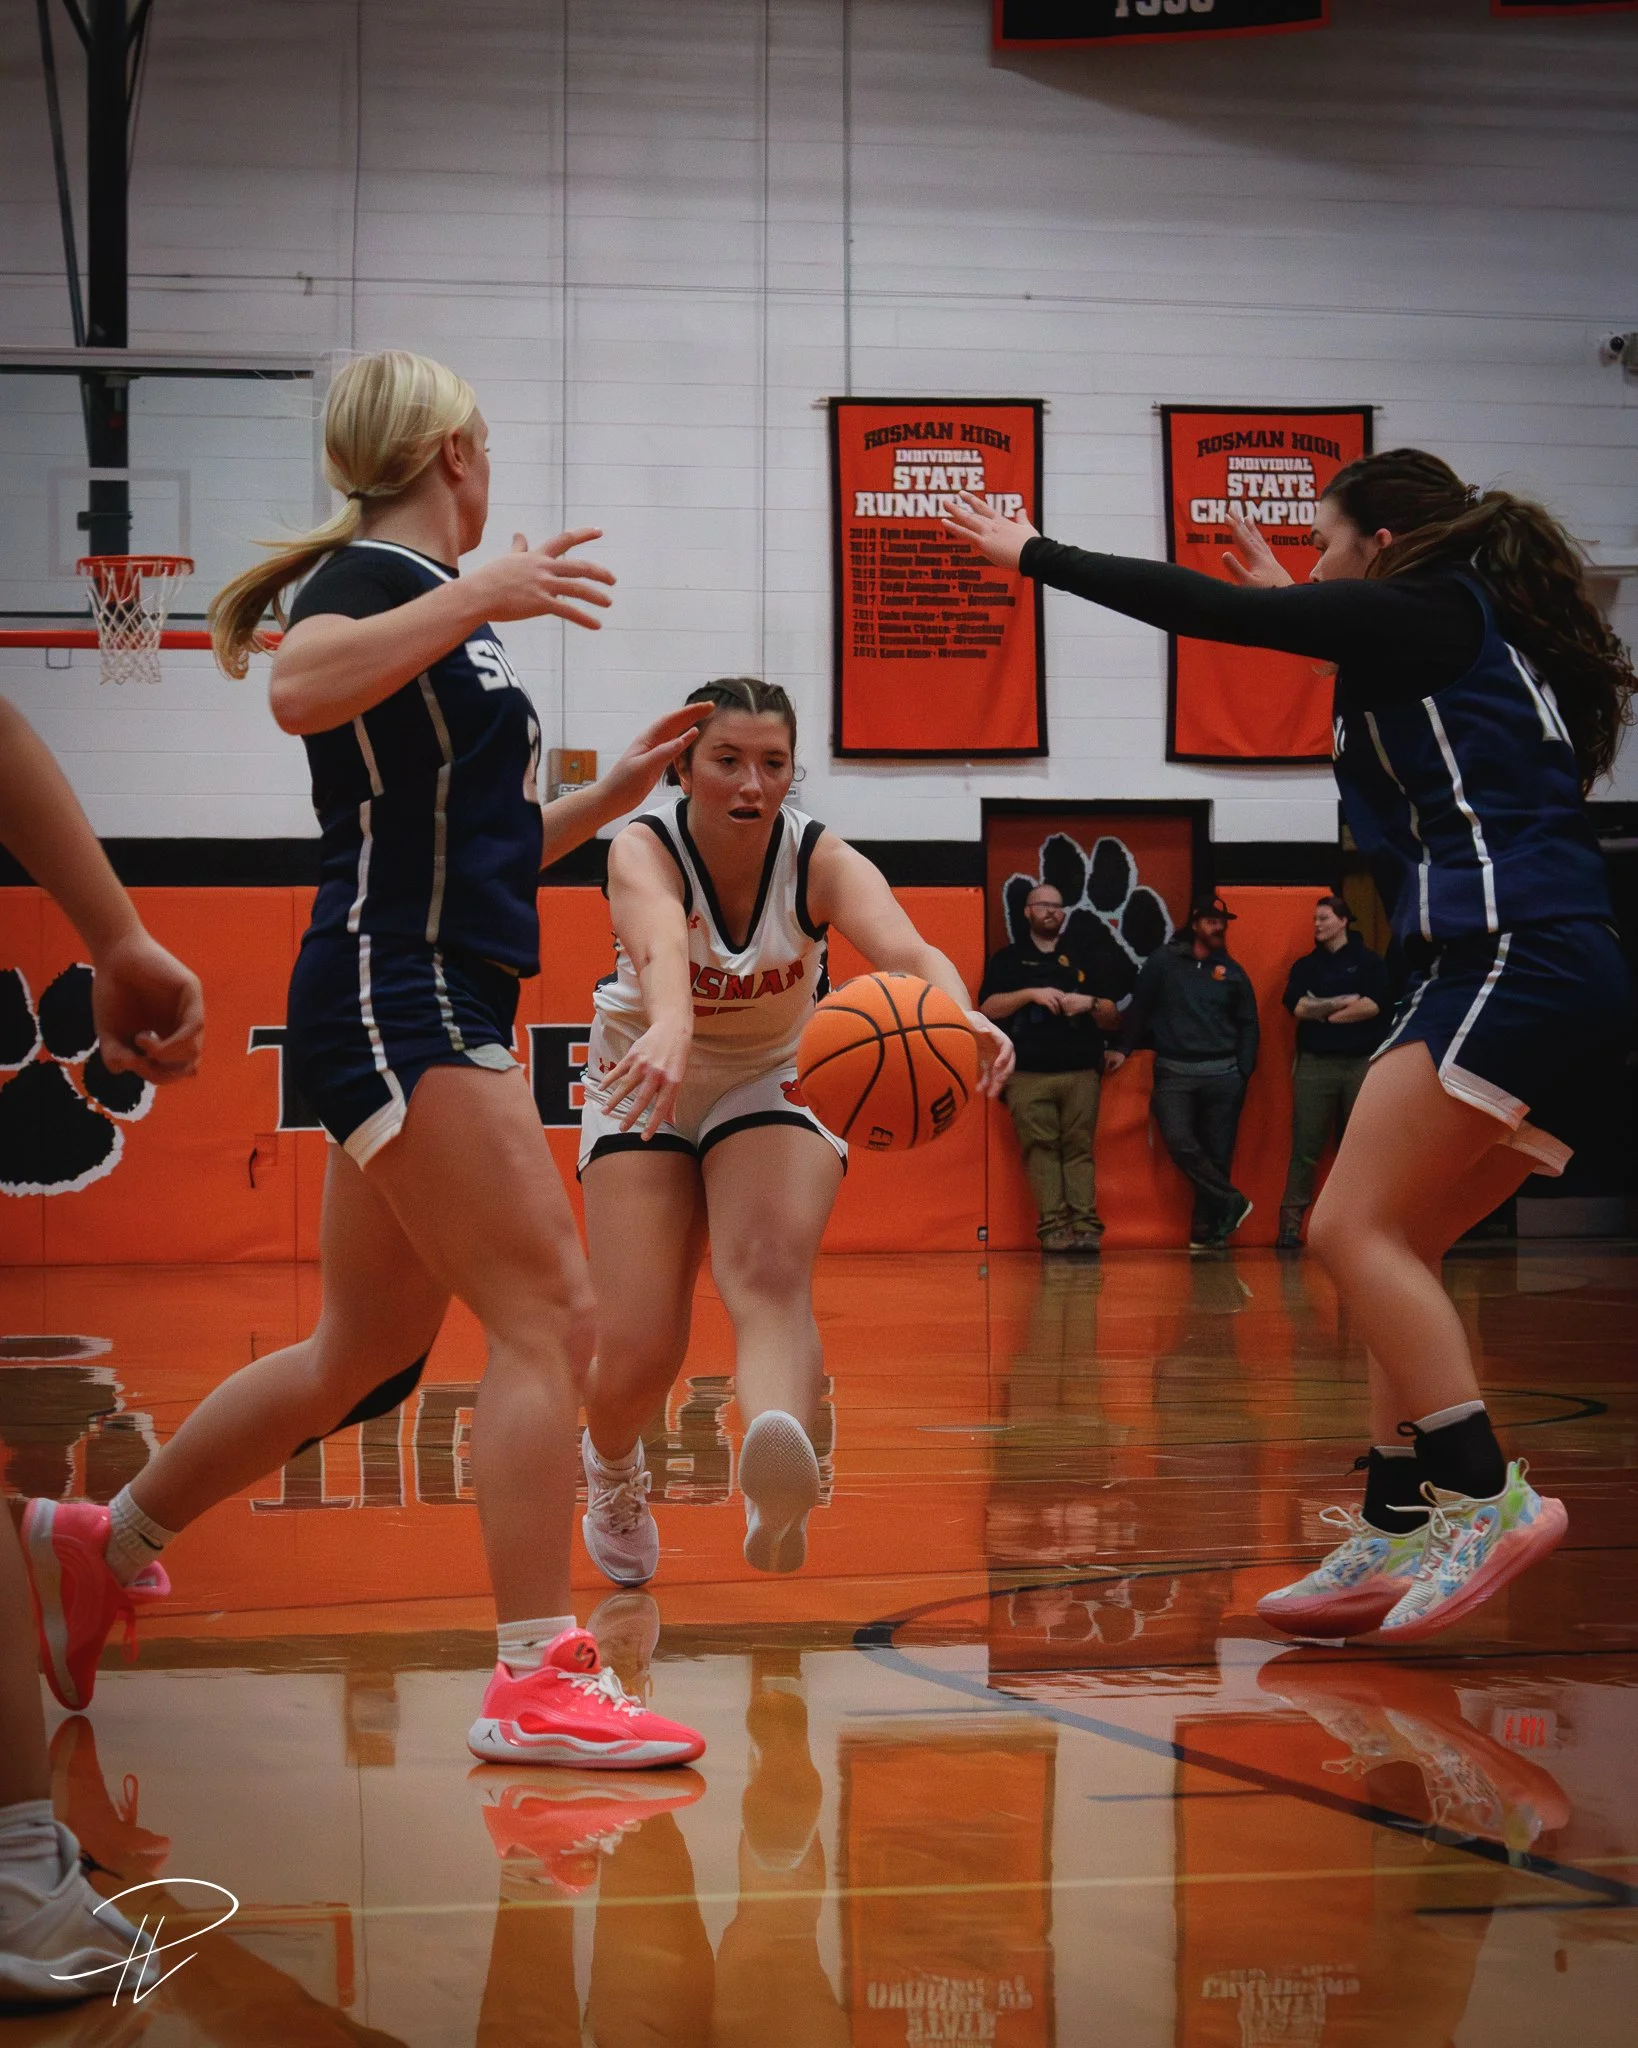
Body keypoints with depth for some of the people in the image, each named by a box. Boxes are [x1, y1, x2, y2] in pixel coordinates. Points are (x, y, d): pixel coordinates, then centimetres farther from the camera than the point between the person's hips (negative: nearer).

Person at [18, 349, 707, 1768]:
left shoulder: (437, 603, 22)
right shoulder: (374, 575, -6)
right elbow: (302, 689, -31)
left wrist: (611, 794, 20)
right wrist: (474, 595, -29)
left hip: (428, 1014, 10)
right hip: (397, 1001, -10)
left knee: (366, 1354, 15)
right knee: (549, 1315, -15)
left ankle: (101, 1544, 30)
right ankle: (538, 1679, -18)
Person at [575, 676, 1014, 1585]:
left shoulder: (821, 861, -20)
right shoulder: (645, 849, -23)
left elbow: (904, 946, -41)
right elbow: (660, 944, -47)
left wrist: (956, 1011, -65)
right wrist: (670, 1030, -70)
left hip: (774, 1084, 0)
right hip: (649, 1090, 0)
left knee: (772, 1272, -30)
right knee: (637, 1356, -9)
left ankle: (779, 1497, -56)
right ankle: (612, 1470, 27)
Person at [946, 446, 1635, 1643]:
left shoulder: (1422, 612, -1)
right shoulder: (1469, 639, 24)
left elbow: (1207, 610, 0)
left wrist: (1035, 556, 10)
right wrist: (1300, 613, 45)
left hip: (1514, 961, -10)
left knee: (1356, 1231, -11)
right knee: (1387, 1250, 9)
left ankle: (1489, 1498, -17)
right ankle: (1396, 1543, 6)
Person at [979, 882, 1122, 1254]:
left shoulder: (1081, 960, 20)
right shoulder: (1007, 959, 15)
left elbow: (1113, 1019, 18)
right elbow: (988, 1008, 1)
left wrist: (1091, 1003, -3)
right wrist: (1030, 994, -10)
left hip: (1080, 1073, 1)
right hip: (1028, 1074, -1)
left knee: (1079, 1147, -7)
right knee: (1041, 1148, -10)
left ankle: (1085, 1226, -13)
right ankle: (1052, 1227, -14)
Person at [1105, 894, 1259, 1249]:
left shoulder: (1233, 972, 11)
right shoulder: (1164, 961, 6)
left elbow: (1248, 1026, 15)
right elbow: (1140, 1006, 10)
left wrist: (1242, 1073, 6)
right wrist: (1124, 1049, 5)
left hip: (1222, 1074, 1)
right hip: (1174, 1073, -1)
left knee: (1218, 1154, -1)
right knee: (1179, 1142, -20)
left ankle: (1207, 1229, 5)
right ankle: (1231, 1202, -9)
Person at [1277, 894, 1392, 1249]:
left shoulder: (1368, 962, 8)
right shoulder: (1305, 966, 15)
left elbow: (1374, 1005, -8)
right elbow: (1297, 1006, -1)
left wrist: (1323, 1013, -4)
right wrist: (1344, 1002, -6)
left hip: (1361, 1063, -1)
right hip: (1315, 1064, 1)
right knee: (1305, 1148, -5)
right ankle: (1291, 1221, -6)